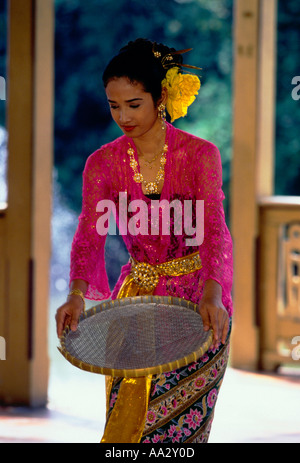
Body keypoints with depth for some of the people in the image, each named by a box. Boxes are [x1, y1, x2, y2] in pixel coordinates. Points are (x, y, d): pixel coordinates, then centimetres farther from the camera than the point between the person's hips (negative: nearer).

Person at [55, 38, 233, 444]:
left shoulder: (200, 155, -11)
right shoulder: (103, 163, -3)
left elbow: (213, 228, -23)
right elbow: (90, 233, -15)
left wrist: (211, 294, -40)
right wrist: (77, 293, -33)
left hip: (196, 293, -3)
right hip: (136, 295, 3)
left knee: (175, 423, -3)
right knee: (127, 419, 2)